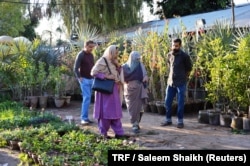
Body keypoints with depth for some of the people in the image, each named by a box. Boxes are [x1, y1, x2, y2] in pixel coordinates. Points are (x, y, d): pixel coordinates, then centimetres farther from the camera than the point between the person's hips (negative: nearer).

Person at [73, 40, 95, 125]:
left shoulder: (91, 55, 12)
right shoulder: (80, 55, -8)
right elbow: (75, 68, -11)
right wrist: (79, 77, -17)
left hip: (91, 79, 7)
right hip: (84, 79, -7)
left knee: (88, 98, 7)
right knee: (86, 98, -13)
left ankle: (85, 117, 12)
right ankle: (84, 118, -9)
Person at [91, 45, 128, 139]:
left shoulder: (113, 62, 16)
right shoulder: (102, 61, -10)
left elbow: (117, 75, 19)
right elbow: (94, 72, -17)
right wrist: (106, 76, -21)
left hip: (113, 90, 8)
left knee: (114, 111, 7)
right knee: (105, 111, -2)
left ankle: (118, 132, 9)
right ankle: (103, 133, 9)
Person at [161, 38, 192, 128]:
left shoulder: (184, 56, -9)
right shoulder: (169, 55, 5)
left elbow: (189, 68, 4)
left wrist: (184, 76, 8)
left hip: (180, 83, -4)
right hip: (170, 82, 5)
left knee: (180, 103, 2)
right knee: (167, 101, 7)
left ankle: (180, 121, 13)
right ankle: (168, 120, 21)